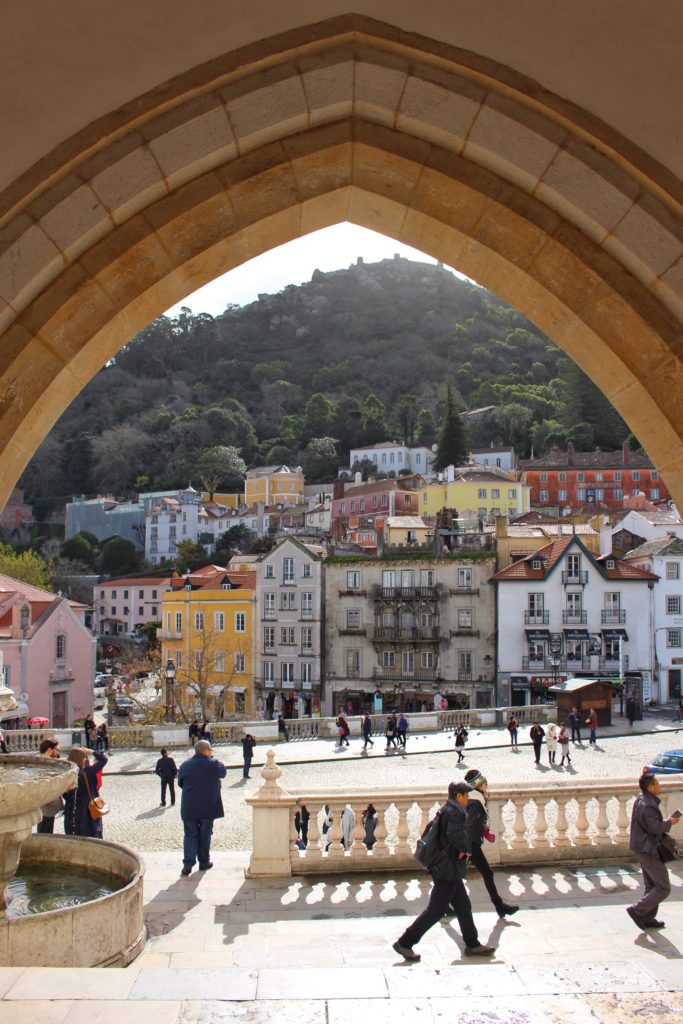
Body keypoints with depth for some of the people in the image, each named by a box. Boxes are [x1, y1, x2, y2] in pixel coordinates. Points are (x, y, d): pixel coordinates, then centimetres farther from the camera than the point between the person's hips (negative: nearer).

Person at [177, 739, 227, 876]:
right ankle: (204, 862, 20)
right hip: (208, 807, -2)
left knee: (190, 834, 9)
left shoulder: (185, 765, -1)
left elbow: (180, 783, 10)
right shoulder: (213, 763, -11)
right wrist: (212, 758, 11)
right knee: (205, 834, 13)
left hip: (189, 808, 2)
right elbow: (223, 772, 8)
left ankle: (188, 864, 0)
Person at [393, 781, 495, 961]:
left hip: (450, 870, 10)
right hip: (448, 870, -10)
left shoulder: (447, 811, 12)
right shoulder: (454, 813, -18)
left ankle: (472, 945, 26)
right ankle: (405, 943, 1)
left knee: (463, 906, 17)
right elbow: (456, 835, -35)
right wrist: (465, 850, -16)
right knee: (436, 910, -5)